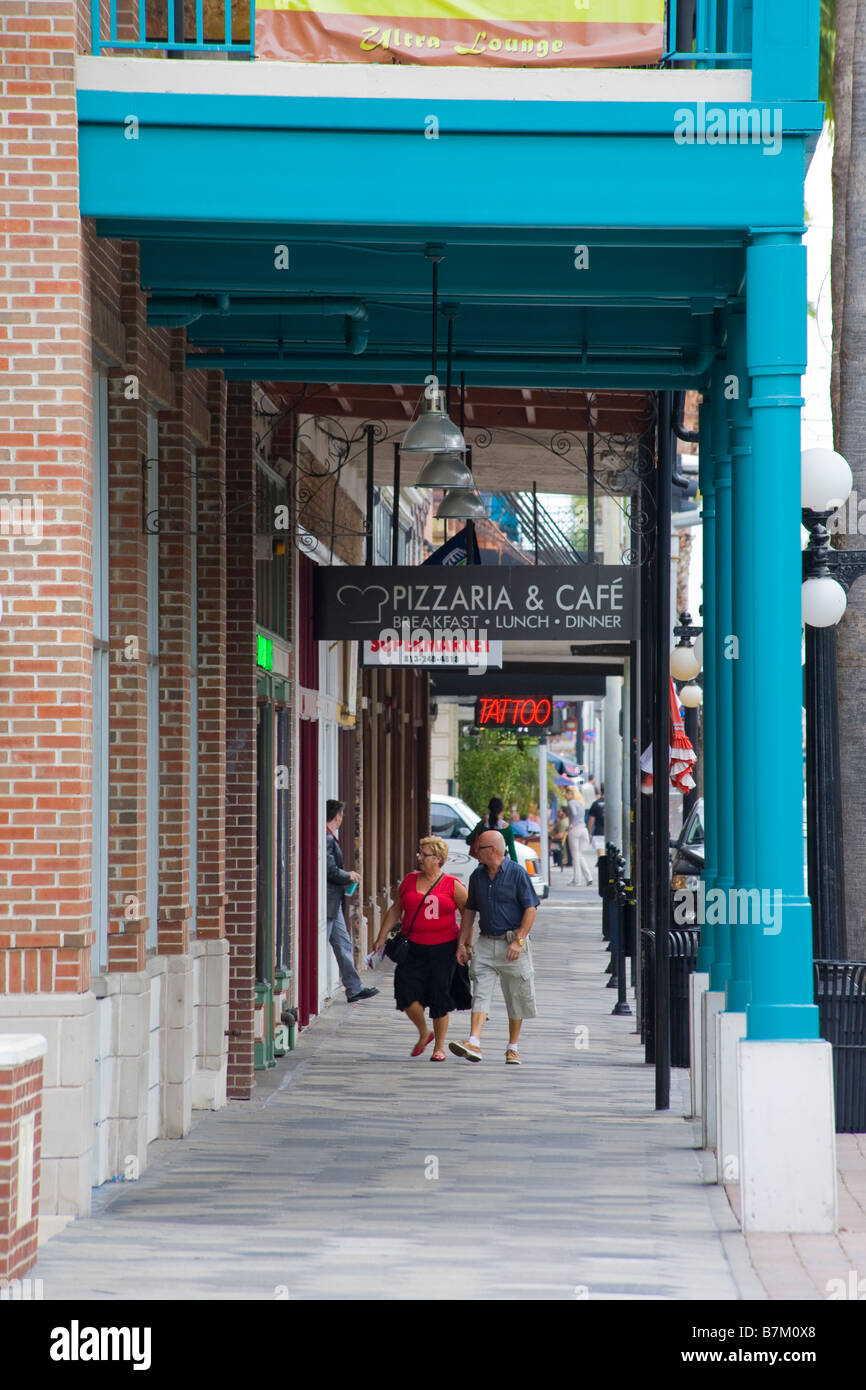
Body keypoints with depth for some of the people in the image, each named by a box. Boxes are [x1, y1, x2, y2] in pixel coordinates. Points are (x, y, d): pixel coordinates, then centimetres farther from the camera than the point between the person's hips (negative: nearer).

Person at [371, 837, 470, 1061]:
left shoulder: (453, 886, -2)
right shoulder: (409, 881, 8)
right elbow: (395, 910, 16)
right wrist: (382, 937, 11)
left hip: (444, 949, -3)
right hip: (414, 948, 3)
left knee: (439, 997, 2)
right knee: (406, 990, -10)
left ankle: (439, 1047, 16)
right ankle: (424, 1033, 16)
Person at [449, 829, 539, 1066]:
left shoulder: (517, 873, -7)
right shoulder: (478, 876, 10)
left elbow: (530, 909, -10)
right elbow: (469, 911, 17)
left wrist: (519, 941, -17)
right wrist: (462, 943, 10)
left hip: (512, 943, -4)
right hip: (485, 943, 4)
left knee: (516, 997, 4)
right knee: (480, 993, -9)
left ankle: (513, 1047, 15)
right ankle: (473, 1043, -21)